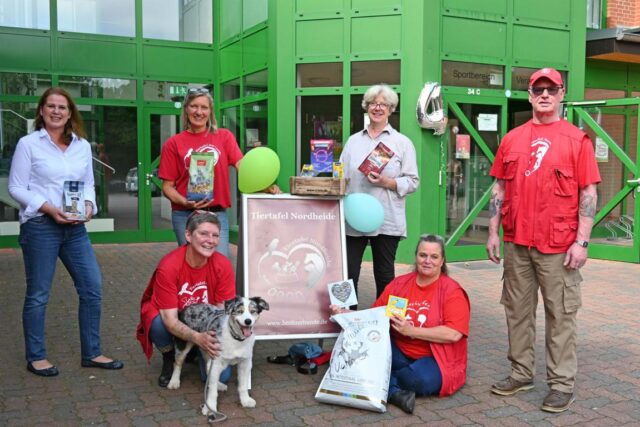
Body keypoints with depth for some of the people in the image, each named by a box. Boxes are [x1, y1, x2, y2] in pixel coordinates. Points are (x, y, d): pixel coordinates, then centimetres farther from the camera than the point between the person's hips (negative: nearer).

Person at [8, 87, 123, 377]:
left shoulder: (82, 145, 10)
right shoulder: (28, 143, -3)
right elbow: (16, 188, -5)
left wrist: (88, 206, -7)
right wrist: (49, 209, -17)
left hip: (75, 228, 5)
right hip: (40, 227, -5)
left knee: (92, 288, 4)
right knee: (38, 294, 4)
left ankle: (91, 353, 18)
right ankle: (35, 357, 20)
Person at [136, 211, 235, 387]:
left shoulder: (223, 265, -19)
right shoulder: (168, 266, -27)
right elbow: (170, 320, -30)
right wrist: (198, 338, -47)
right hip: (173, 324, -2)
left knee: (221, 376, -18)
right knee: (160, 325, -37)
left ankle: (196, 353, 18)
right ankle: (169, 360, -1)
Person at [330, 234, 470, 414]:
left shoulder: (452, 291, -8)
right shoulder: (399, 283, 6)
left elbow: (453, 334, -19)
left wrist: (411, 331, -20)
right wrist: (344, 313, -3)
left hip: (434, 359, -3)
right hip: (399, 354, 3)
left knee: (423, 379, -38)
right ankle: (394, 392, -28)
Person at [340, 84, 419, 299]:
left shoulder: (402, 142, 5)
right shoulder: (353, 141, 14)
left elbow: (412, 182, 1)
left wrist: (386, 182, -16)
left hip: (387, 221, -2)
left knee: (385, 276, 8)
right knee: (347, 274, -1)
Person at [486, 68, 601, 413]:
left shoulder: (577, 139, -1)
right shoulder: (512, 139, 10)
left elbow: (588, 194, -4)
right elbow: (499, 189, 13)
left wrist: (582, 242, -10)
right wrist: (493, 233, 8)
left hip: (558, 246, -4)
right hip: (516, 243, 4)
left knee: (560, 316, 3)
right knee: (518, 311, 12)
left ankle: (562, 384, 13)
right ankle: (521, 373, 25)